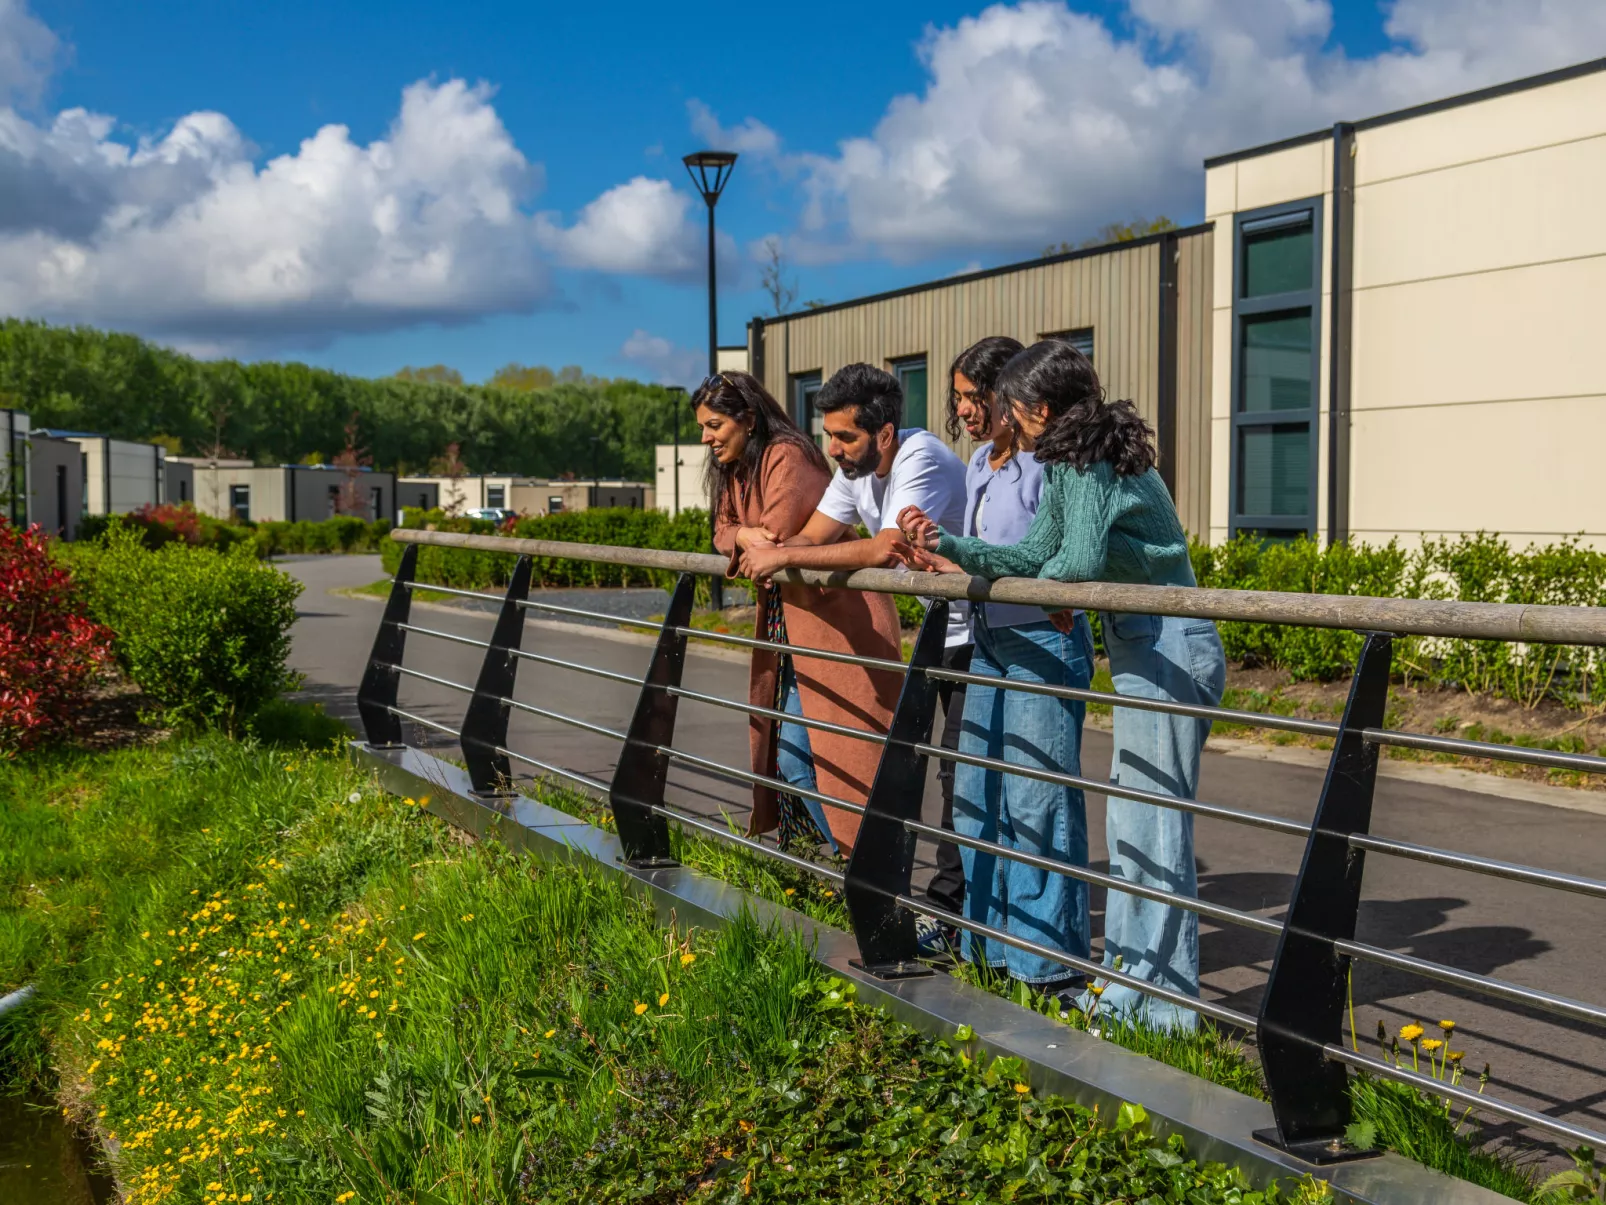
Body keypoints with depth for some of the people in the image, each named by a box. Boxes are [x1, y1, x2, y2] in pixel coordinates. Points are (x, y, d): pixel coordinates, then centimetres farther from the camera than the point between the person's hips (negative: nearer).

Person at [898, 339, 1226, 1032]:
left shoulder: (1086, 462, -15)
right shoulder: (1078, 461, 15)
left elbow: (1078, 561, -23)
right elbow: (1034, 554, 16)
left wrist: (1041, 587, -2)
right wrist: (946, 545, 11)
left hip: (1167, 652, -11)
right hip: (1147, 648, 11)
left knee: (1151, 828, -5)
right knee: (1129, 823, 15)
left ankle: (1164, 1009, 4)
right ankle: (1126, 982, 26)